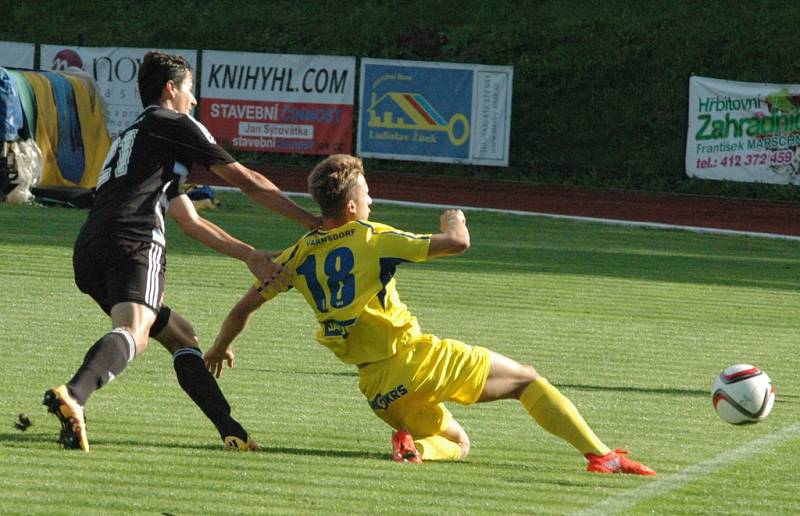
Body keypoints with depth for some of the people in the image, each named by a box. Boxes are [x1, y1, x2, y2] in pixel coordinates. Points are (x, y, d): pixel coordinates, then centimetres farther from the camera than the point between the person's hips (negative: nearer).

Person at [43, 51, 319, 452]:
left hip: (88, 253, 9)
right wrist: (315, 222, 17)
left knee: (180, 336, 21)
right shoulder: (175, 125, 13)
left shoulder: (132, 137, 38)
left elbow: (192, 222, 37)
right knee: (134, 332, -31)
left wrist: (249, 255, 35)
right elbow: (246, 181, 12)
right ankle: (73, 395, -57)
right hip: (133, 243, -9)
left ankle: (232, 433, 15)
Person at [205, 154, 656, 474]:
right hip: (418, 358, -5)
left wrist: (221, 348, 33)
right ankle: (601, 455, -7)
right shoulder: (373, 239, -6)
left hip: (380, 390, 5)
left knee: (456, 443, 25)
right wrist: (454, 223, 14)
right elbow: (458, 243, -10)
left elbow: (245, 306, 15)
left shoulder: (299, 257, 8)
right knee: (527, 380, 7)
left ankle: (412, 443, -9)